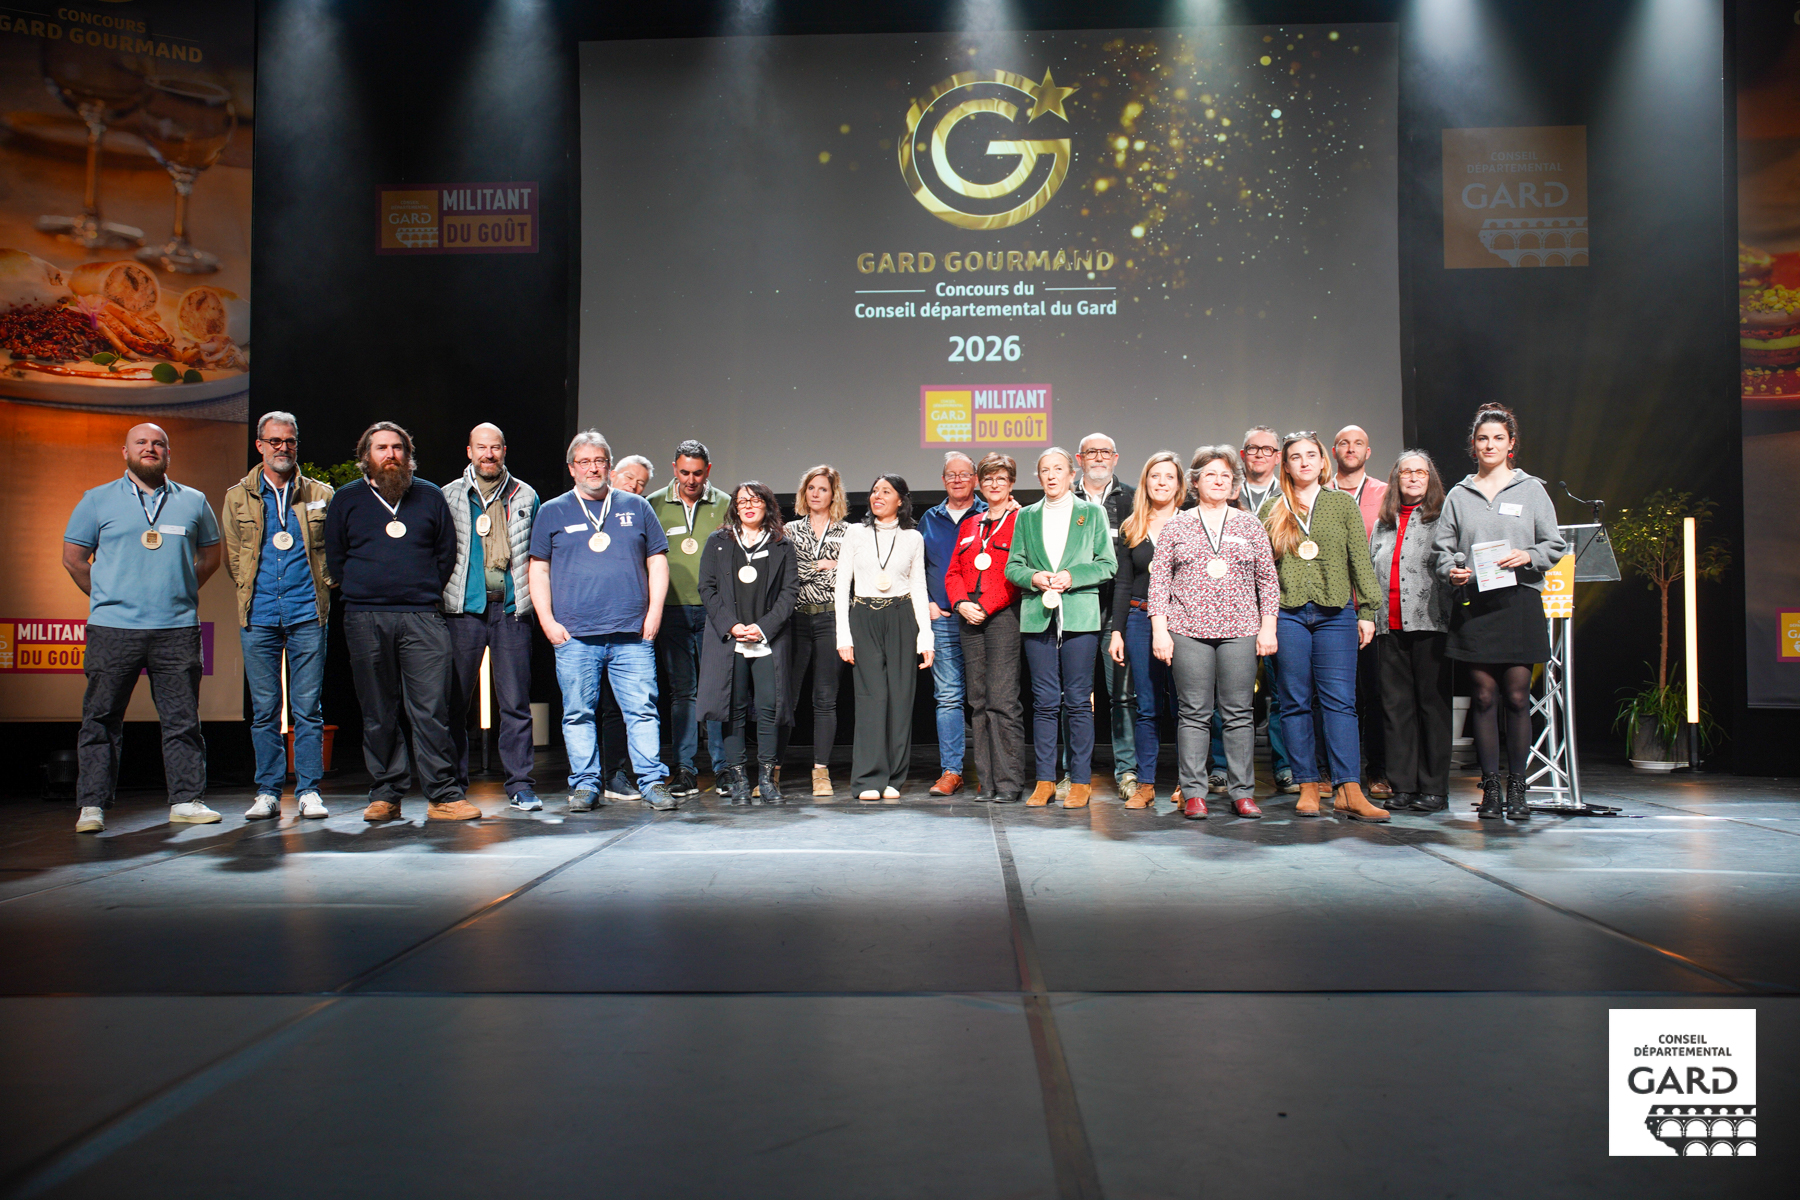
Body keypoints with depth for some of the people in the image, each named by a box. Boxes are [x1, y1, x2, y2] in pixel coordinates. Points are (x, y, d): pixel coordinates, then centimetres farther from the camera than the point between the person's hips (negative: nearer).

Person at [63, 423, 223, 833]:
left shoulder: (193, 502, 11)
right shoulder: (97, 500, 7)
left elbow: (210, 555, 20)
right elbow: (73, 558, 11)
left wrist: (181, 592, 12)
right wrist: (105, 597, 7)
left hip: (177, 630, 1)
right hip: (113, 630, -1)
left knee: (183, 719, 3)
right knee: (100, 720, 2)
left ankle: (186, 800, 10)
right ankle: (92, 806, 8)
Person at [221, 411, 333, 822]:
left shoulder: (321, 495, 8)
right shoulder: (237, 497, 10)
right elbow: (231, 555, 14)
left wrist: (322, 588, 4)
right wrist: (249, 591, 8)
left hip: (307, 614, -1)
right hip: (259, 616, 1)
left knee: (308, 707, 0)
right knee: (264, 708, 4)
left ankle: (309, 791, 7)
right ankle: (267, 792, 11)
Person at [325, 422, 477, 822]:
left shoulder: (430, 496, 12)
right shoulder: (346, 499, 12)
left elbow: (447, 552, 15)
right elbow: (334, 557, 15)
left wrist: (427, 592, 8)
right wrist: (360, 592, 8)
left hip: (423, 618, -1)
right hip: (365, 620, 1)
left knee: (431, 710, -6)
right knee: (378, 713, 4)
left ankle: (443, 795, -3)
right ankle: (385, 794, 12)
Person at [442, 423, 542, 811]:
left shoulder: (525, 496, 12)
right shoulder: (449, 496, 10)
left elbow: (536, 555, 15)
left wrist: (532, 597, 5)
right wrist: (438, 600, 3)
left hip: (511, 607, 0)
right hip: (464, 608, 0)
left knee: (516, 702, -2)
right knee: (455, 700, 3)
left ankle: (520, 784, 4)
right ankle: (453, 783, 14)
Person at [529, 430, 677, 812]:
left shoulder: (636, 507, 13)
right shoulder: (552, 512, 11)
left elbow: (658, 561, 13)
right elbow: (539, 569, 10)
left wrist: (654, 612, 3)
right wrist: (548, 621, 0)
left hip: (632, 635, 0)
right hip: (574, 636, 0)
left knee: (642, 709, -3)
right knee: (578, 713, 3)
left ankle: (653, 782, 3)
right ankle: (585, 784, 12)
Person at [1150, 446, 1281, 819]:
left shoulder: (1249, 526, 11)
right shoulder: (1176, 526, 8)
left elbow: (1268, 579, 12)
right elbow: (1158, 579, 5)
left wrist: (1268, 627, 4)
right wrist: (1159, 630, -3)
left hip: (1240, 631, 1)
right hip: (1188, 631, -1)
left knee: (1239, 713, 2)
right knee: (1194, 713, 0)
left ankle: (1242, 792, 9)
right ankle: (1193, 793, 6)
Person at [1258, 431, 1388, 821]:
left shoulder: (1342, 503, 11)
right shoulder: (1273, 508, 11)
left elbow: (1360, 560, 9)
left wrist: (1366, 611, 2)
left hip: (1335, 613, 0)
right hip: (1287, 613, 1)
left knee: (1340, 700, -6)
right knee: (1295, 702, 1)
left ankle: (1348, 791, -8)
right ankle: (1308, 788, 8)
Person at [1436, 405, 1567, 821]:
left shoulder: (1531, 489, 9)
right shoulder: (1458, 495, 12)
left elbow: (1556, 544, 7)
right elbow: (1443, 548, 11)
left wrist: (1528, 557, -12)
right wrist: (1451, 570, -10)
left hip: (1519, 602, -1)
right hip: (1474, 604, 1)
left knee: (1517, 696, -2)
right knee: (1484, 696, 1)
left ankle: (1517, 787, 6)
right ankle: (1490, 787, 8)